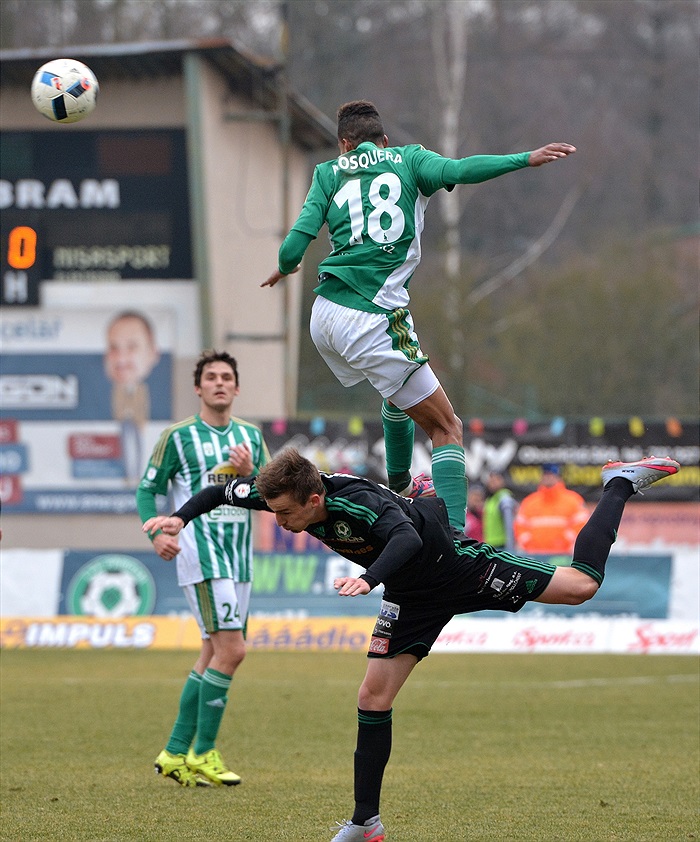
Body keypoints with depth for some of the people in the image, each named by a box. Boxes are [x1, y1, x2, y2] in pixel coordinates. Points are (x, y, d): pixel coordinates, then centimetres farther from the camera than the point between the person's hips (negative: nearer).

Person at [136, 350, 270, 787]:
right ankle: (203, 752, -7)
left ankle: (176, 753, 15)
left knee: (213, 654, 7)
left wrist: (249, 473, -11)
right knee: (231, 650, -15)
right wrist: (157, 533, -13)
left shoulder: (251, 436, 12)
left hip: (239, 556, 6)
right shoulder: (178, 436, -2)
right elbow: (147, 490, 3)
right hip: (201, 555, -6)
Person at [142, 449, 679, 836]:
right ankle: (366, 825, 7)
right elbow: (222, 492, -1)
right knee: (373, 699, -1)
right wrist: (181, 516, -19)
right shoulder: (288, 495, -17)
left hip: (460, 568, -6)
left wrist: (369, 578, -73)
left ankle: (620, 485, 15)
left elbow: (408, 539, -57)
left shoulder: (358, 502, -38)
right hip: (413, 599, 7)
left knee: (581, 586, -9)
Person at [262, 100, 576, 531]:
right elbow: (458, 170, -14)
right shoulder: (409, 159, 7)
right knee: (447, 428, -3)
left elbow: (295, 244, 4)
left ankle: (400, 486, 54)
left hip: (324, 317, 6)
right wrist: (526, 159, -14)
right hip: (373, 324, -6)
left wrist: (283, 269, 25)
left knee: (401, 390, 36)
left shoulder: (329, 173, 14)